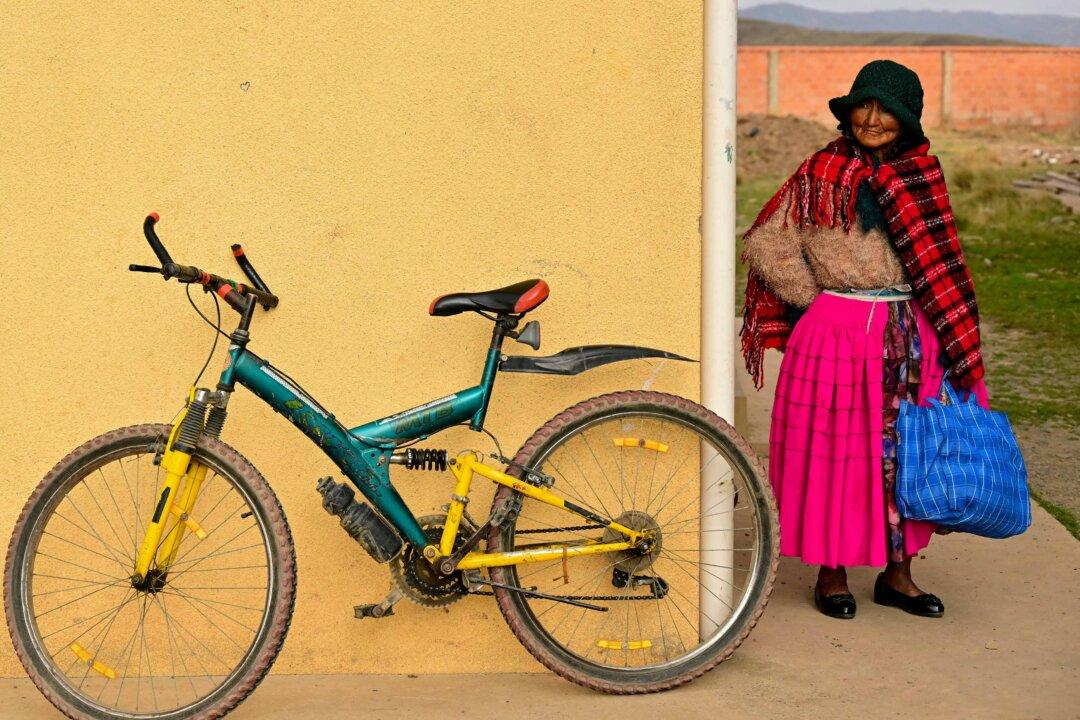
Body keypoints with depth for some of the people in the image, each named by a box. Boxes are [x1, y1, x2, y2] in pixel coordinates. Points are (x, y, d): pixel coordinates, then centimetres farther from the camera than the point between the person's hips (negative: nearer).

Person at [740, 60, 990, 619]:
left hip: (909, 334, 4)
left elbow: (940, 264, 15)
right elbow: (767, 244, -4)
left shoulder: (921, 173, 9)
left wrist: (959, 353, 11)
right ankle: (831, 573, 14)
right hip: (836, 331, -4)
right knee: (834, 448, 1)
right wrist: (819, 301, -4)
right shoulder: (821, 172, -3)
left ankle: (897, 573, 20)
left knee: (903, 449, 8)